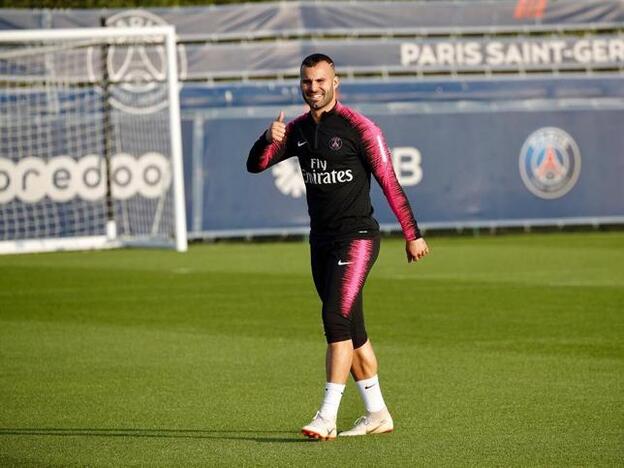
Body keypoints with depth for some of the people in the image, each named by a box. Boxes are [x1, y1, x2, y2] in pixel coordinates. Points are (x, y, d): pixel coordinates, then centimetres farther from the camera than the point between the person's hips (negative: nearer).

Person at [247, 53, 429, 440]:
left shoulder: (358, 128, -9)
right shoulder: (297, 129, 10)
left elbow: (390, 183, -8)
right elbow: (256, 165, 8)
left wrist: (412, 235, -7)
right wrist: (269, 139, -15)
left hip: (357, 237, -7)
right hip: (321, 241, 7)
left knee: (336, 316, -18)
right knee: (351, 330, 10)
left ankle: (327, 417, -21)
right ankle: (377, 414, 19)